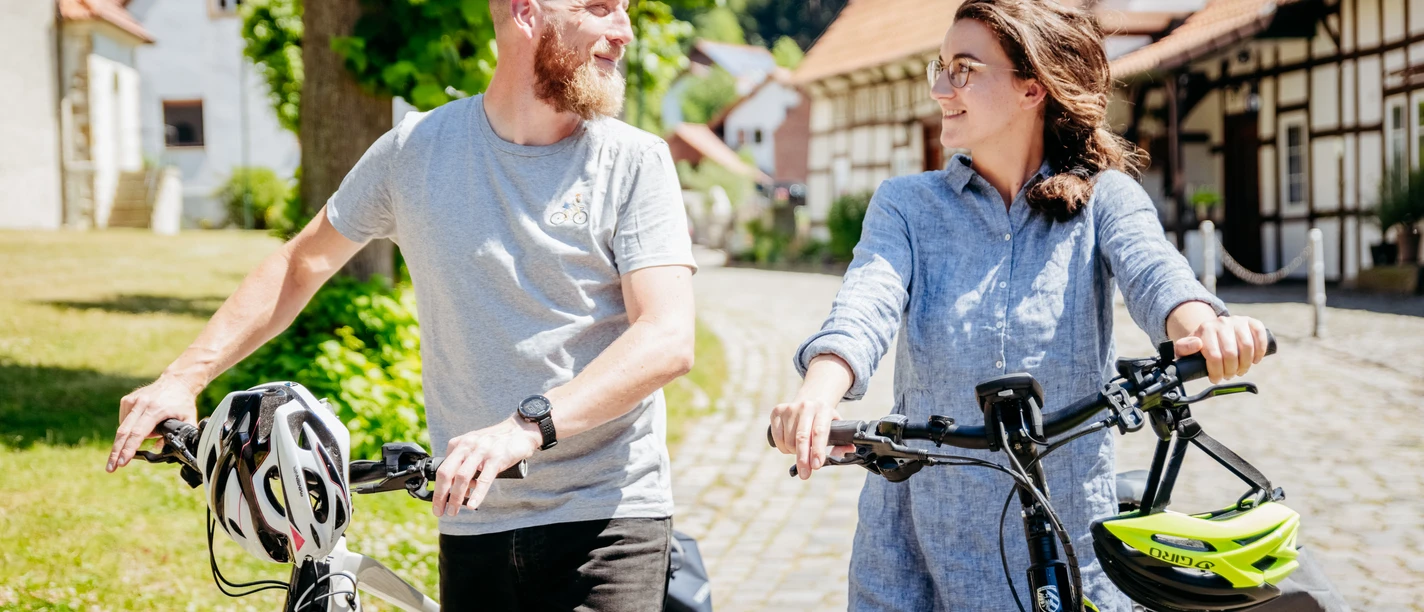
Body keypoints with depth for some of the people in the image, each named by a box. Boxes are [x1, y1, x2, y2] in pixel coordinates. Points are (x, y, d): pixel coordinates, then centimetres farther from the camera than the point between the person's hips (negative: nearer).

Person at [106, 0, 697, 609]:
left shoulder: (635, 162, -3)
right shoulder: (416, 149, 4)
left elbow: (668, 340, -15)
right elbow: (301, 264, 18)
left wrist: (525, 428, -29)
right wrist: (182, 379, 10)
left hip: (608, 516, -2)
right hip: (474, 521, 2)